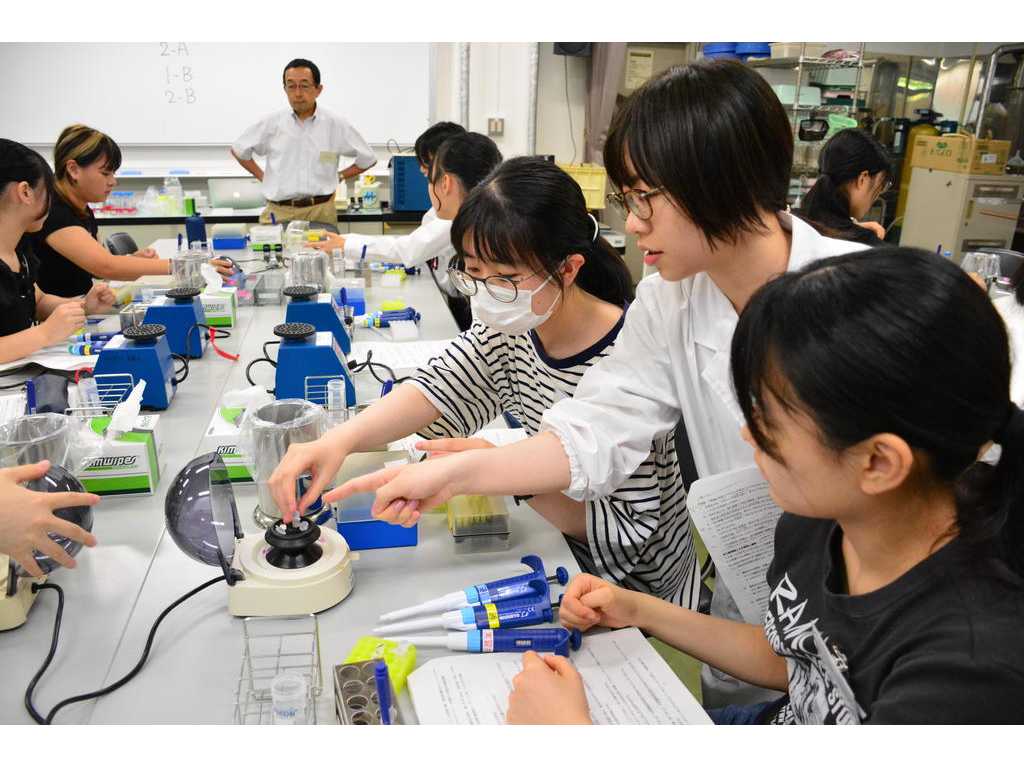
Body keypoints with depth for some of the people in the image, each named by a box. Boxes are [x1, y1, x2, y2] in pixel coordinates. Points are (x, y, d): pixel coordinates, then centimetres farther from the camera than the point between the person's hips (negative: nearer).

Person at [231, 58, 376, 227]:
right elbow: (238, 150, 17)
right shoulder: (271, 123, 2)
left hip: (321, 210, -1)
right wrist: (263, 177, 11)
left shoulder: (336, 124, 0)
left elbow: (368, 159, 11)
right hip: (279, 212, 1)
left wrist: (338, 177, 7)